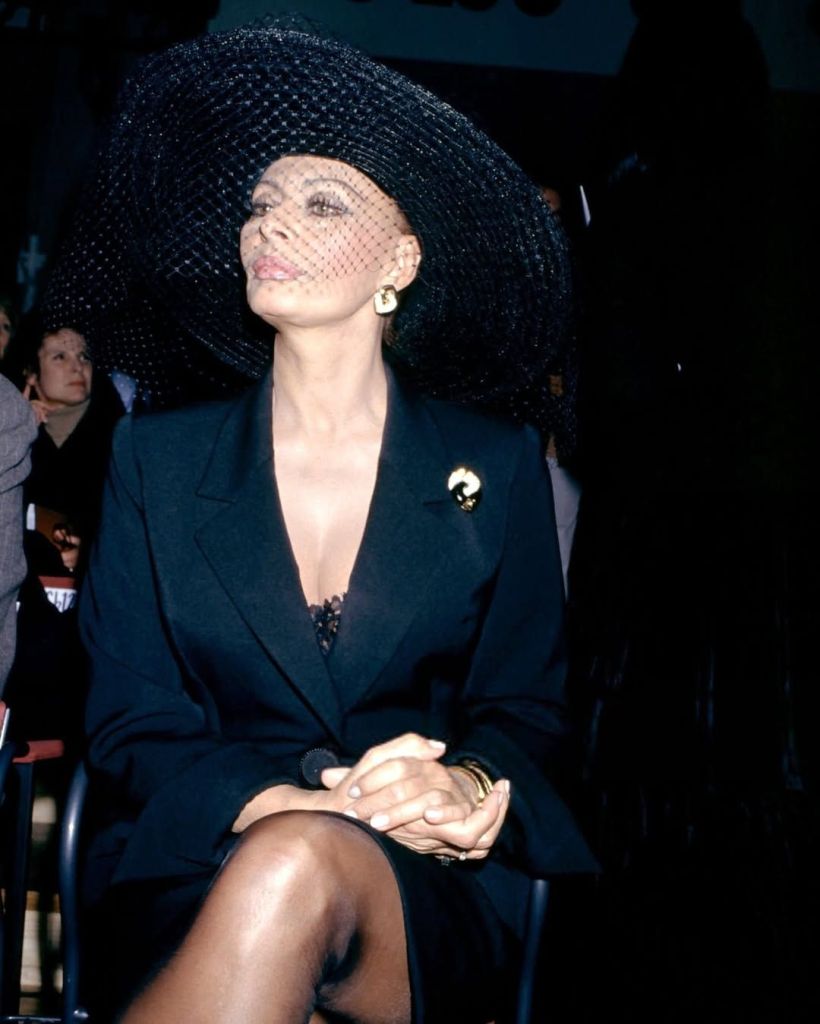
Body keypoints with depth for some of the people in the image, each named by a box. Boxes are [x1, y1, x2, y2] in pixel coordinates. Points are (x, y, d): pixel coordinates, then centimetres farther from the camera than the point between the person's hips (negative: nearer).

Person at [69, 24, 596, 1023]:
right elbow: (130, 725, 3)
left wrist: (465, 784, -17)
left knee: (297, 876, -37)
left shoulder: (496, 469, 6)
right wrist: (282, 807, -19)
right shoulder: (156, 457, 7)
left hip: (424, 896, 0)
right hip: (198, 880, 1)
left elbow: (526, 712, 9)